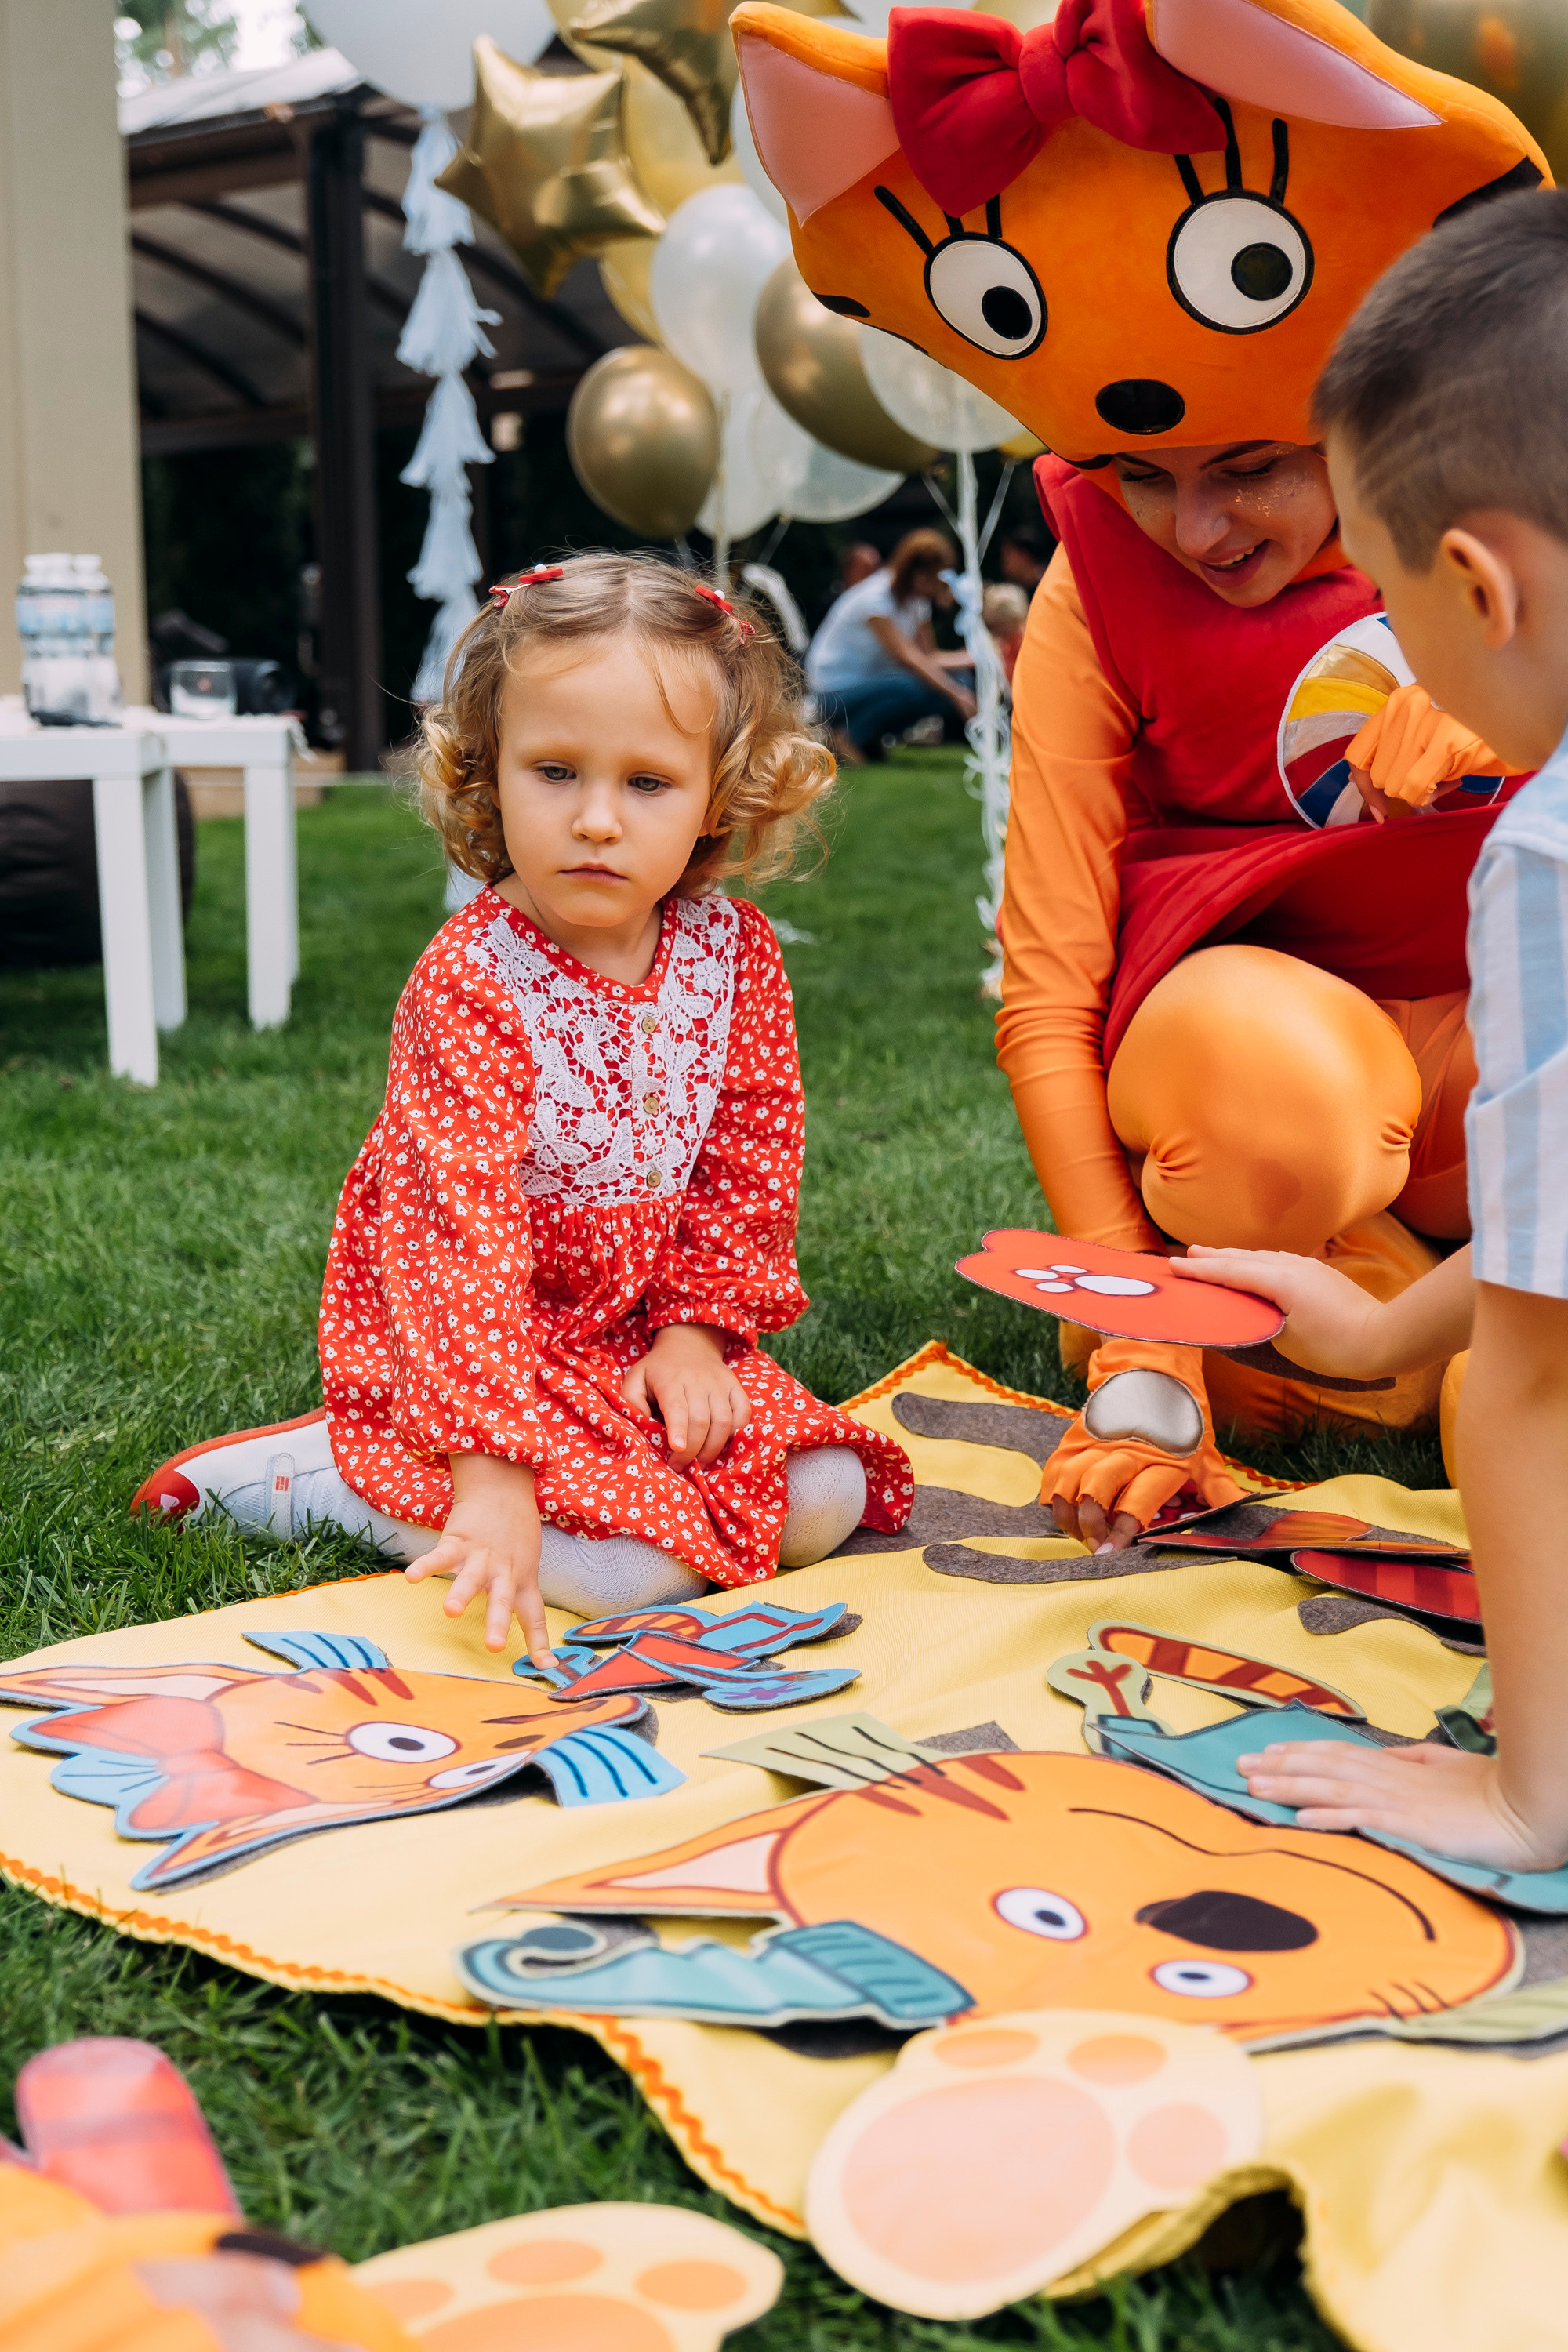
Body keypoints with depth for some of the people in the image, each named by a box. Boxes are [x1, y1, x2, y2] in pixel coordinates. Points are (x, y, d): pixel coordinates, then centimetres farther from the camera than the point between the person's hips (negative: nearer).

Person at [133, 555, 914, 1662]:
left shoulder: (734, 950, -6)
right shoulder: (467, 983, -25)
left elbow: (750, 1154, 4)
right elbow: (461, 1226, -31)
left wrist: (695, 1326, -7)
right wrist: (491, 1474, -37)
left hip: (643, 1324, 6)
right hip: (455, 1347, -6)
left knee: (821, 1505, -4)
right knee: (633, 1569, -21)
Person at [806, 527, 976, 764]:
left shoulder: (918, 599, 6)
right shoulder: (875, 597, -20)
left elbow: (928, 658, 1)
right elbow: (905, 657, -28)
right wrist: (955, 694, -33)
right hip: (834, 693, -9)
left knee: (956, 680, -9)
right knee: (909, 687, -36)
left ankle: (871, 737, 1)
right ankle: (847, 736, -13)